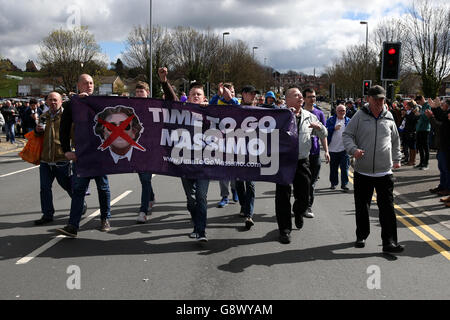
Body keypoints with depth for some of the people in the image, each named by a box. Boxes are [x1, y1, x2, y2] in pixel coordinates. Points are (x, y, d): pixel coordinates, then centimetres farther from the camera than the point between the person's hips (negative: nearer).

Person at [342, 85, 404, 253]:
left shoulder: (389, 118, 8)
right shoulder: (360, 116, 0)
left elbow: (395, 140, 23)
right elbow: (347, 135, 2)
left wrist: (396, 159, 22)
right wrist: (353, 149, -16)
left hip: (384, 171, 1)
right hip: (362, 170, -1)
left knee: (387, 207, -3)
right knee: (361, 206, 10)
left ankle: (389, 241, 0)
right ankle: (361, 236, 27)